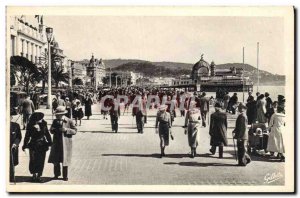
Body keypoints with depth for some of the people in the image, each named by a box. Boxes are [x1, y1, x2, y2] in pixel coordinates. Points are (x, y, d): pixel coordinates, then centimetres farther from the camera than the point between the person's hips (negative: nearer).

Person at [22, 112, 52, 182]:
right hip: (33, 145, -2)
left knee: (41, 161, 3)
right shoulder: (30, 125, -7)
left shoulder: (43, 124, -1)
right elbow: (27, 136, 0)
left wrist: (50, 142, 7)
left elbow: (47, 133, 9)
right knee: (33, 160, -1)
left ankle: (38, 176, 15)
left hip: (42, 145, 2)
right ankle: (34, 174, 19)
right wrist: (25, 145, 1)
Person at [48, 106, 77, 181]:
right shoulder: (55, 121, 7)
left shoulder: (69, 121, -6)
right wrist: (53, 130, -9)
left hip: (65, 144, -4)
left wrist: (66, 130, -20)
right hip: (56, 143, 4)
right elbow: (51, 130, 15)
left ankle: (65, 176, 16)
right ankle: (56, 174, 25)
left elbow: (75, 131, -6)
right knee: (55, 160, 8)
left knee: (65, 160, 3)